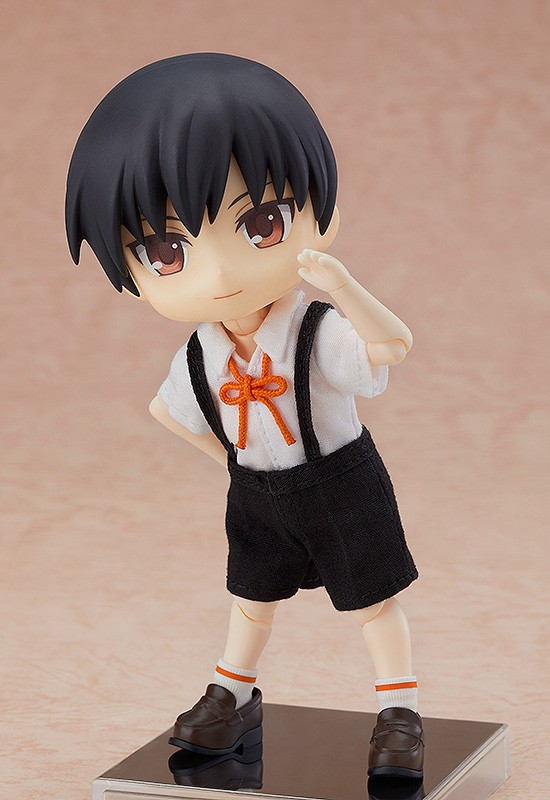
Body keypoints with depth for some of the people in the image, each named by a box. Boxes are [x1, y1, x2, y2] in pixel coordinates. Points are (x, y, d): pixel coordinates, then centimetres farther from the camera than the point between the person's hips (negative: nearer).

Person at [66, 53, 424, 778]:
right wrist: (233, 456, 3)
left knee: (373, 601, 7)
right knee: (252, 597, 22)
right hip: (257, 498, 5)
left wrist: (341, 284, -60)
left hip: (340, 485, -5)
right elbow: (166, 409, 8)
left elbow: (395, 344, -48)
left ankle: (399, 710, 23)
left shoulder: (320, 335, -28)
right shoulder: (199, 358, -14)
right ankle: (234, 697, 42)